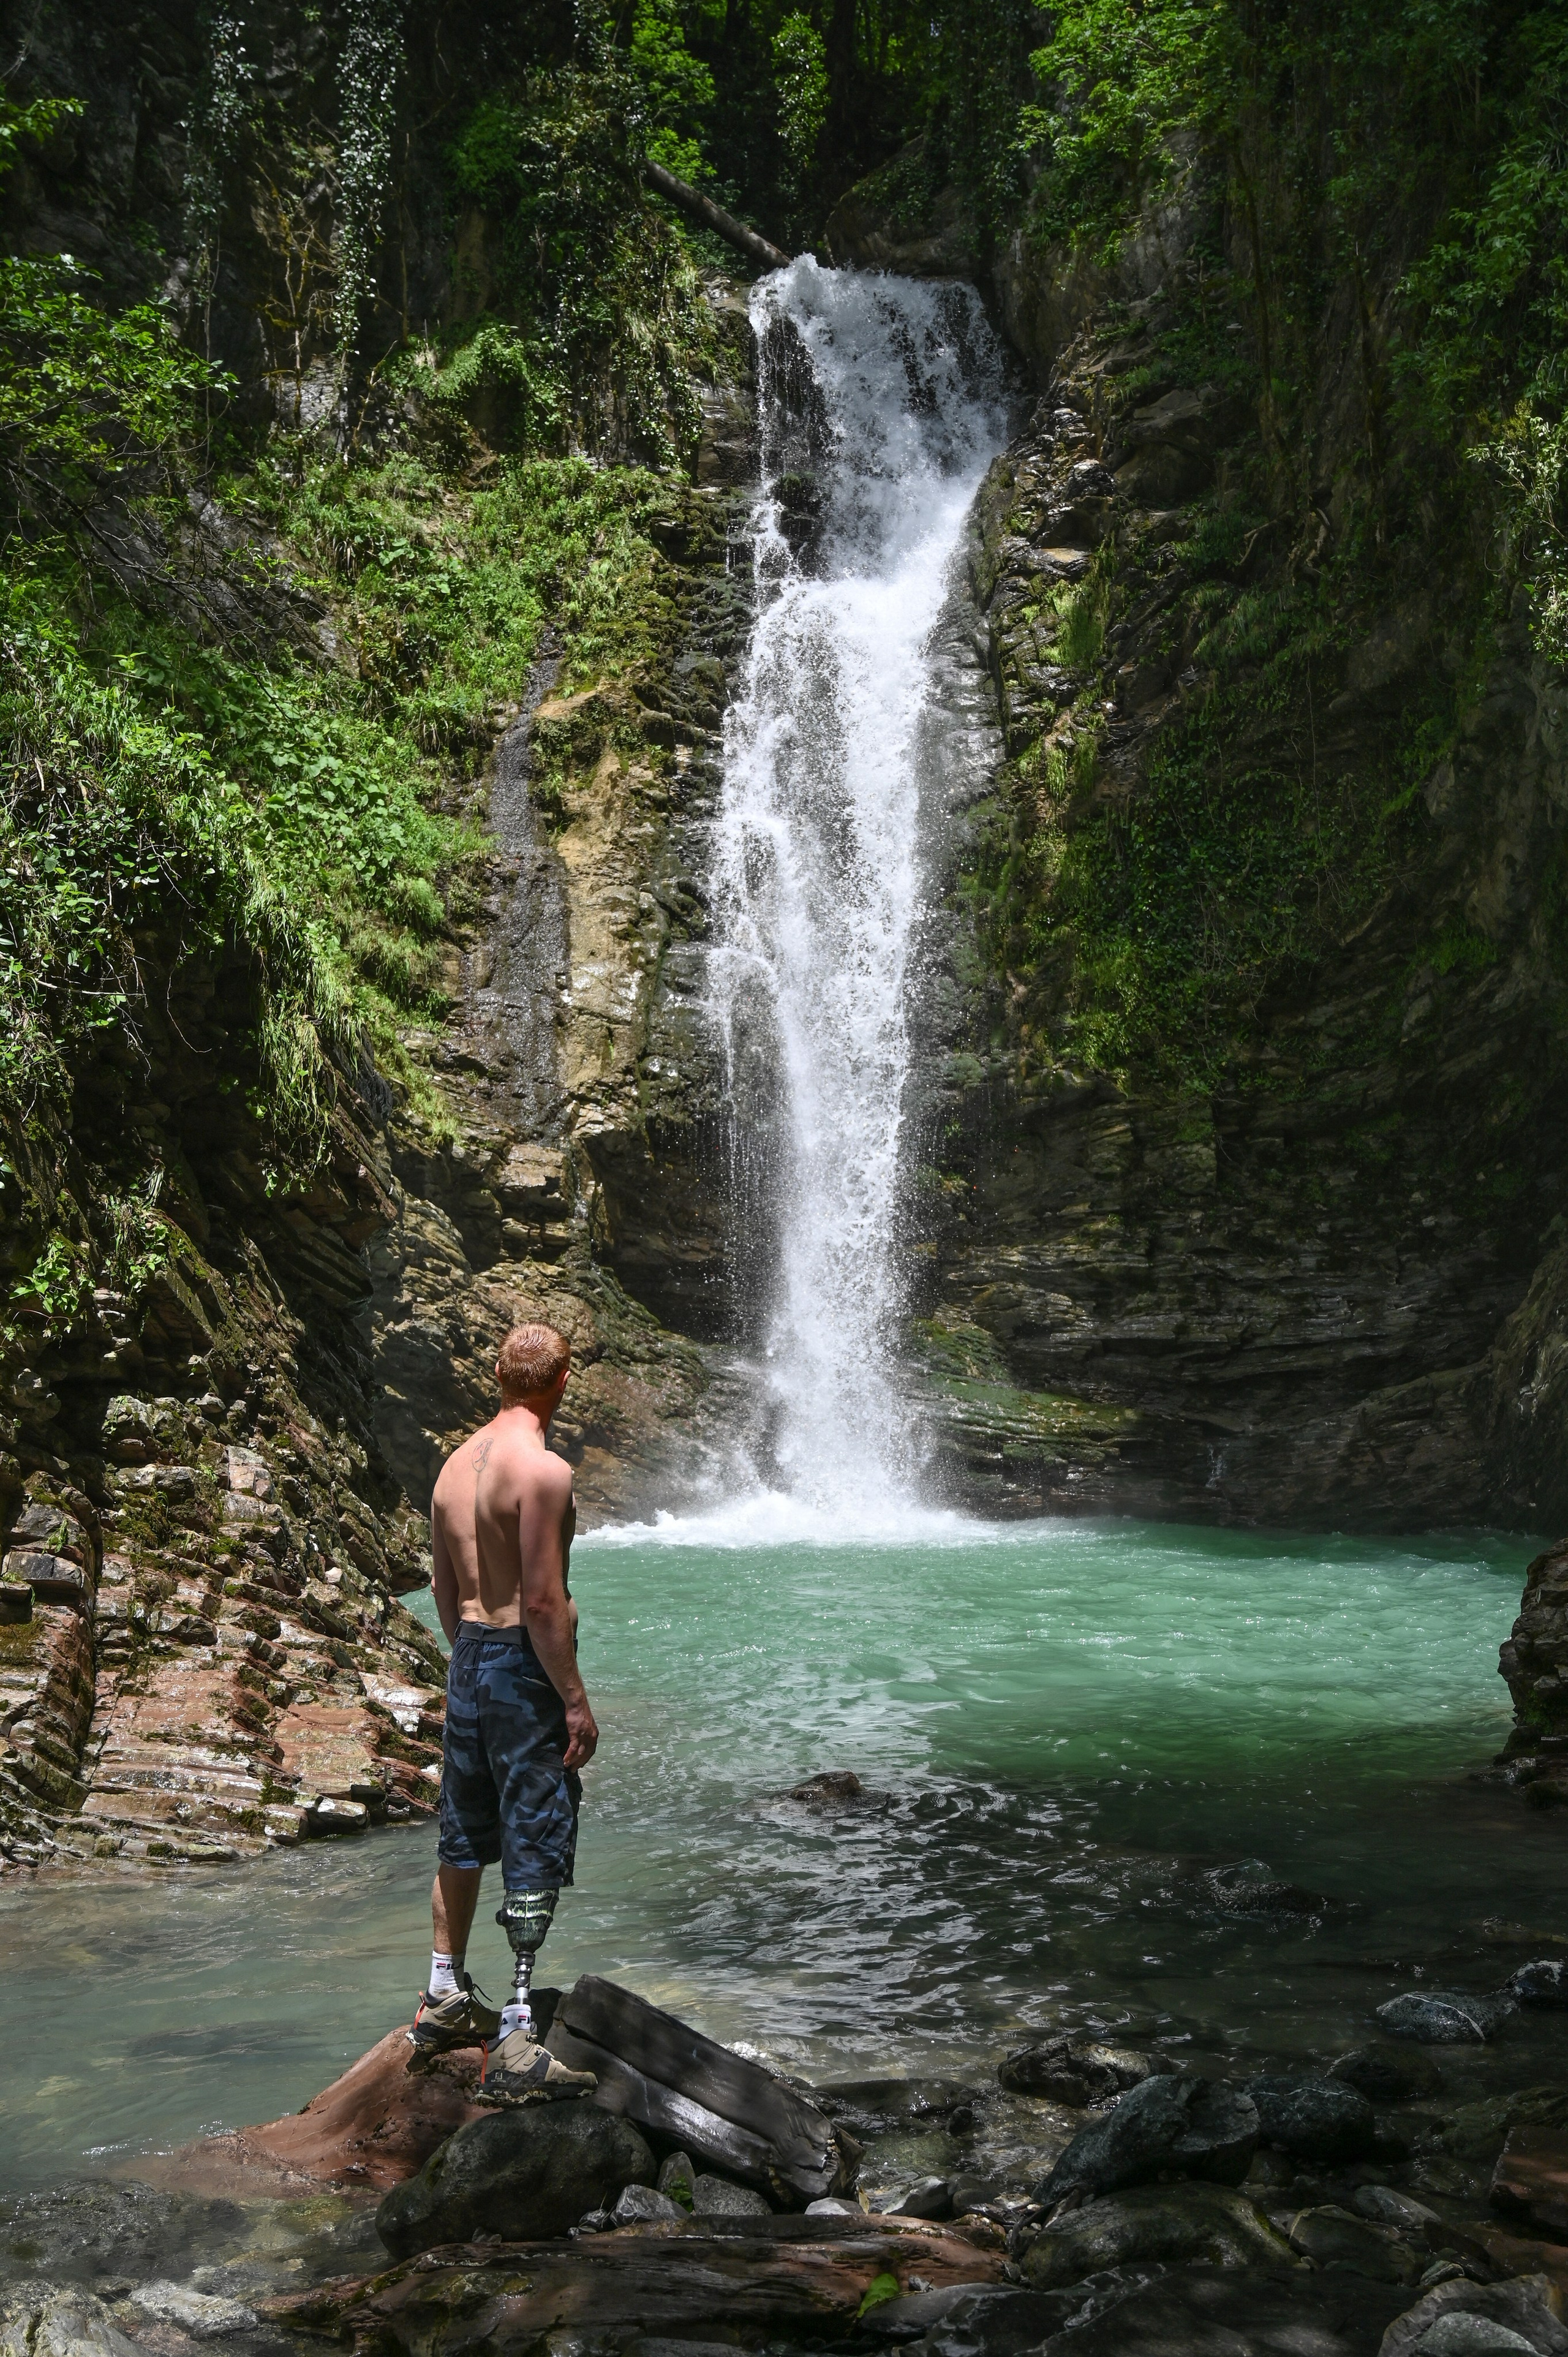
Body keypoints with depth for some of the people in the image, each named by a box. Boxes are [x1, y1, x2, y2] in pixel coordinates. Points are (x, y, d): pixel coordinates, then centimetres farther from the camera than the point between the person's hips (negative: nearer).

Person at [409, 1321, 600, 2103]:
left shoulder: (457, 1463, 8)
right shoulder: (543, 1469, -18)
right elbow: (544, 1601, -20)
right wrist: (576, 1701, -15)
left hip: (469, 1659, 9)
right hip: (525, 1664, -8)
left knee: (464, 1837, 20)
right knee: (535, 1851, -3)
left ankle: (445, 2000, 33)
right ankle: (515, 2048, -2)